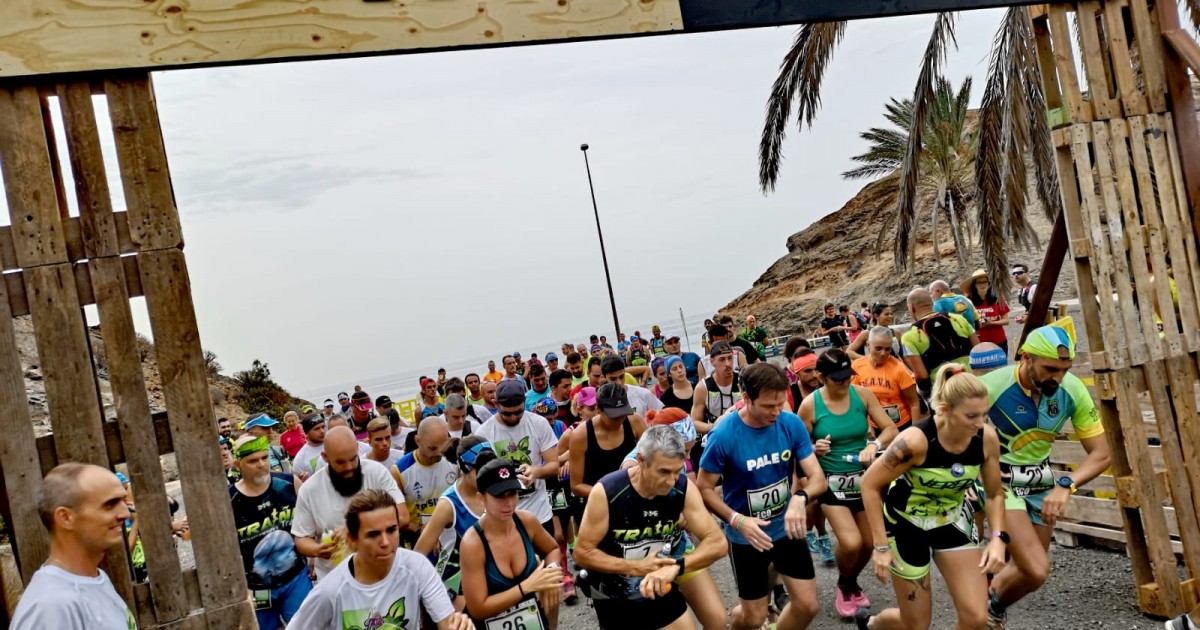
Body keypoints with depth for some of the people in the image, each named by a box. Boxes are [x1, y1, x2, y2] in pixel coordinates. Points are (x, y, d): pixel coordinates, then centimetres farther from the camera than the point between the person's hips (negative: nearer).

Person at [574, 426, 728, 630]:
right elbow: (582, 553, -19)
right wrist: (636, 567, -28)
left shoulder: (683, 488, -18)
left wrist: (675, 567, -36)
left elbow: (717, 543, -19)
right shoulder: (606, 492, -26)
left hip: (660, 589, 3)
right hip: (613, 597, -3)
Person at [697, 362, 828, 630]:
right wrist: (737, 520, -28)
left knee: (808, 606, 8)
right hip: (745, 535, -3)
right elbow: (704, 488, -14)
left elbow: (817, 477, -11)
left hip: (785, 528, 3)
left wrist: (800, 499, -33)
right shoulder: (724, 435, -24)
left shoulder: (792, 424, -14)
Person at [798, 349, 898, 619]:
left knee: (868, 543, 11)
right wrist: (815, 449, -25)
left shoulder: (862, 394, -7)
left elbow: (891, 429, -5)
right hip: (831, 483, -3)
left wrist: (874, 445, -24)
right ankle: (843, 586, 15)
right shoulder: (810, 405, -13)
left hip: (864, 479, 4)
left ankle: (852, 583, 43)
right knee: (851, 543, -18)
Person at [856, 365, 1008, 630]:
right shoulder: (916, 440, -32)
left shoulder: (987, 438, -18)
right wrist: (881, 546, -20)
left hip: (953, 521, 4)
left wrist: (998, 537, -15)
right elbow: (870, 485, -20)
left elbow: (994, 493, 0)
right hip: (906, 524, -4)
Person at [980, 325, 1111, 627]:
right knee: (1036, 570, -18)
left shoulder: (1073, 390, -17)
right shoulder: (991, 387, -28)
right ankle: (987, 605, 12)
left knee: (1027, 568, 14)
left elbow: (1101, 453, -10)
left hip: (1040, 482, 5)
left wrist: (1065, 485, -25)